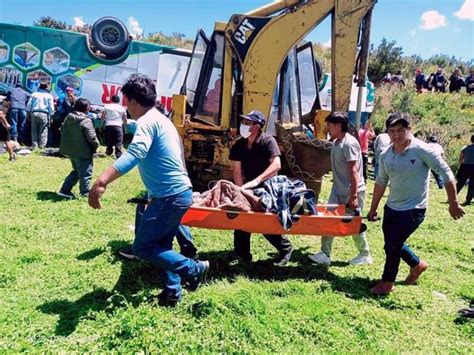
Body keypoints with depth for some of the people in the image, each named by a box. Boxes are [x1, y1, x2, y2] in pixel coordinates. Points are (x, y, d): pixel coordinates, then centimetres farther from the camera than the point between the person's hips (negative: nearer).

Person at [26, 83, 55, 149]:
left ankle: (34, 145, 5)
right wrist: (50, 115, 5)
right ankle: (42, 146, -4)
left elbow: (29, 105, 10)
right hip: (44, 114, -2)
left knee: (34, 131, 7)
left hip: (34, 113, 3)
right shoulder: (49, 96, 5)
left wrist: (28, 113, 16)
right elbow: (51, 108, 0)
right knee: (43, 131, -1)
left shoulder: (34, 94, 13)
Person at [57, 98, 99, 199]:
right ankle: (86, 193, 11)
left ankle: (65, 190, 23)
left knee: (76, 171, 23)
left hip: (70, 150, 8)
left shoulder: (68, 117, 5)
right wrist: (96, 144, -3)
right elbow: (91, 137, -22)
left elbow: (62, 130, 14)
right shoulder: (86, 121, -20)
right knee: (85, 173, 4)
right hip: (83, 152, -8)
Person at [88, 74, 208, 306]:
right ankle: (172, 292, 26)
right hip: (179, 192, 10)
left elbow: (134, 154, -35)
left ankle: (193, 269, 4)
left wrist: (102, 181, -46)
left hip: (170, 196, -10)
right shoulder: (160, 119, 17)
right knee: (162, 246, 19)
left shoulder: (148, 121, -15)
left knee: (142, 247, 0)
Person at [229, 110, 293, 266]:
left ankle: (285, 248, 16)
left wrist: (256, 181, -44)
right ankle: (242, 253, 15)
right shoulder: (239, 144, -6)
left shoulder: (268, 141, -21)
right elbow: (236, 170, -8)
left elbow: (276, 165, -34)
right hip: (249, 186, 5)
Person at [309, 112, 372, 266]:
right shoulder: (335, 143, 8)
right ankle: (325, 254, 13)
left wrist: (353, 196, -24)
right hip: (337, 191, 9)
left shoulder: (349, 143, -19)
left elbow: (353, 171, -23)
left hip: (351, 192, -8)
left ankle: (365, 255, 24)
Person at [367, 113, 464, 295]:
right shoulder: (386, 155, -1)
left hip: (413, 210, -6)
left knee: (392, 246, -4)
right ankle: (417, 264, 44)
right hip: (391, 207, 6)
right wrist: (373, 209, 14)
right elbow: (380, 182, 10)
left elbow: (446, 173, -13)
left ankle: (387, 283, 17)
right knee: (392, 244, 17)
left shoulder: (421, 150, -18)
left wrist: (453, 203, -11)